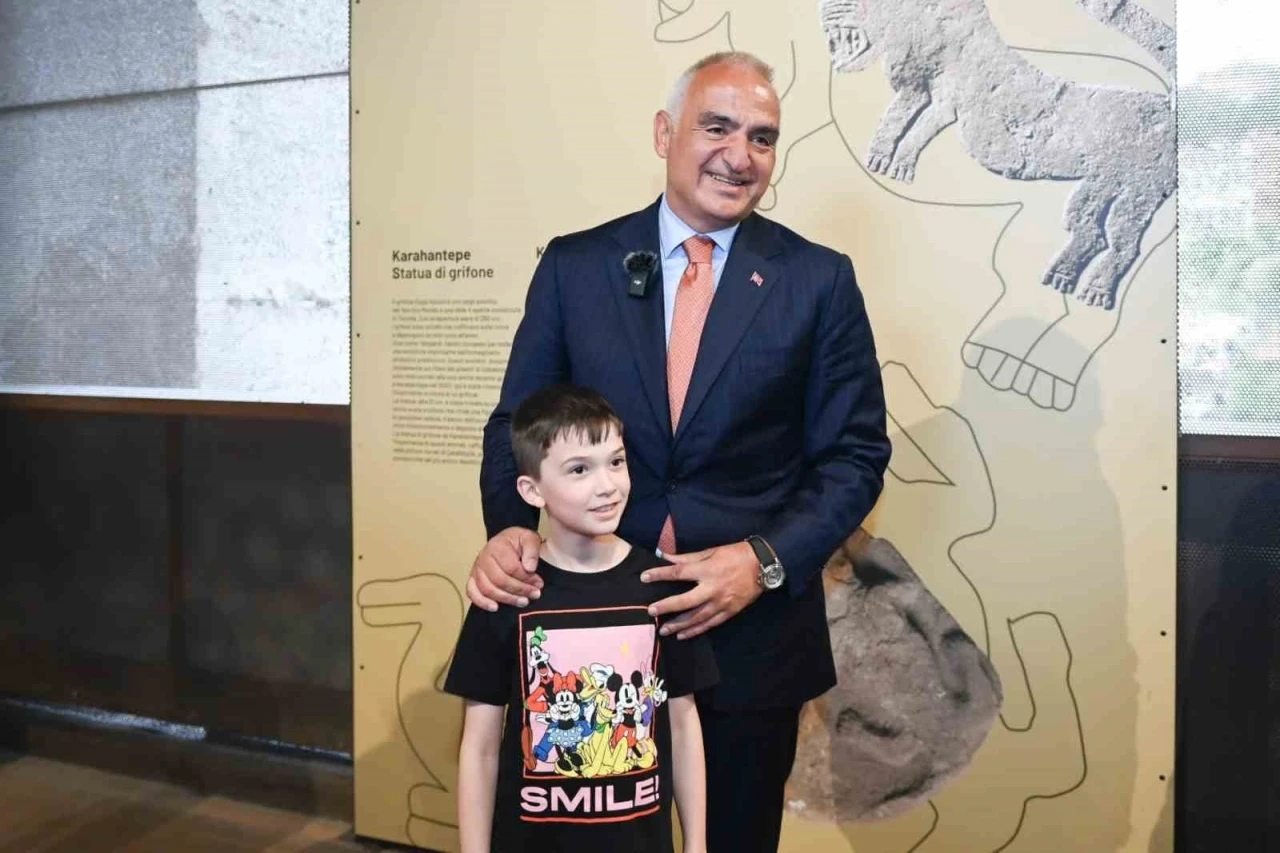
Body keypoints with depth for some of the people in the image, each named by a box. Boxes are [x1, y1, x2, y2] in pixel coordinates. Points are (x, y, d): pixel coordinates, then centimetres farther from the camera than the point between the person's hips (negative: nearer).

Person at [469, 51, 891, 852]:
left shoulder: (819, 280, -3)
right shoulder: (574, 265, 0)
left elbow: (856, 453, -3)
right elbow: (519, 421, 3)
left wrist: (766, 561, -17)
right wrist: (509, 525, -16)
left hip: (752, 626, 0)